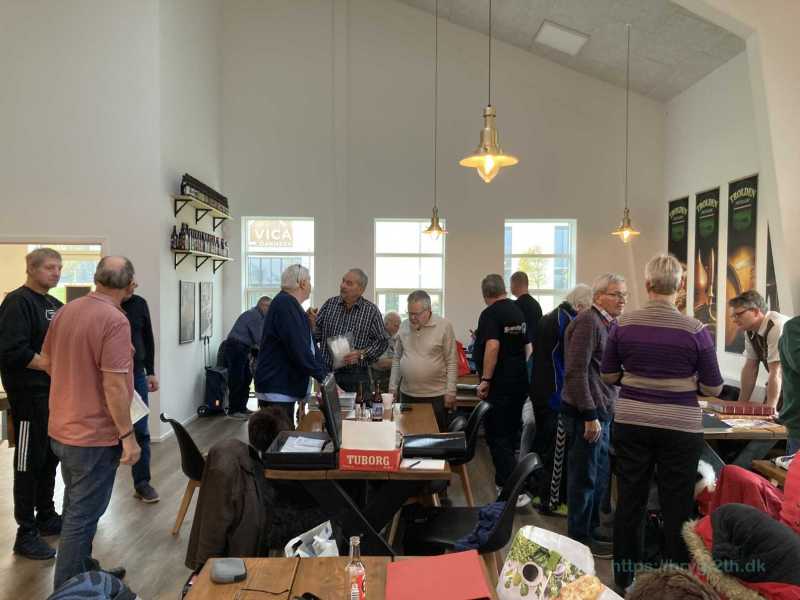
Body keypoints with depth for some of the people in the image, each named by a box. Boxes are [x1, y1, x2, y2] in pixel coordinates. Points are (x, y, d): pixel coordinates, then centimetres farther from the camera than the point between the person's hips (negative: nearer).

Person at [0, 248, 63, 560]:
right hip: (30, 395, -8)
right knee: (29, 463, 0)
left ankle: (46, 517, 31)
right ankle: (26, 534, 11)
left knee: (50, 458, 16)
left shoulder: (55, 305, 14)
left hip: (55, 393, 8)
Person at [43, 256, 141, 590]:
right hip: (94, 434, -9)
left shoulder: (65, 311, 2)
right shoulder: (115, 320, -23)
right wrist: (128, 435, -16)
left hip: (62, 428, 9)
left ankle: (83, 572, 38)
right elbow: (114, 385, -24)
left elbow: (48, 361, 14)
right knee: (83, 514, 5)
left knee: (75, 506, 22)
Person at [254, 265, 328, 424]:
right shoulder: (285, 304, -15)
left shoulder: (289, 304, 17)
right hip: (276, 391, -10)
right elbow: (298, 348, -22)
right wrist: (322, 376, -15)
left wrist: (324, 375, 11)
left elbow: (308, 345, 18)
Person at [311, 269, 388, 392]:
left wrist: (361, 354, -14)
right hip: (327, 373, 2)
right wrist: (312, 324, -12)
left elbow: (382, 341, -2)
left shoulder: (371, 311, -2)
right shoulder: (330, 304, 6)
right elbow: (317, 336, 8)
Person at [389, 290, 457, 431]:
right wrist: (393, 387, 10)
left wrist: (450, 392, -9)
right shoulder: (404, 326, 6)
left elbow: (451, 362, -7)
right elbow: (397, 359, 13)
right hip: (407, 394, 4)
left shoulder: (444, 326, -8)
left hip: (435, 395, -4)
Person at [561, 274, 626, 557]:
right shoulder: (588, 322, -17)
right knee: (585, 479, 3)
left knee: (599, 477, 19)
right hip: (587, 413, -10)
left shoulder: (610, 324, 14)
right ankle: (579, 539, 17)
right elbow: (576, 372, -23)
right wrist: (590, 416, -22)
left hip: (602, 412, 10)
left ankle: (590, 531, 33)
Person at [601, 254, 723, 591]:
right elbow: (713, 389, -4)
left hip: (630, 424, 2)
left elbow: (608, 376, 3)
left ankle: (624, 579, 27)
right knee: (677, 508, 11)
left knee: (629, 502, 13)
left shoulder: (623, 325, -5)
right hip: (680, 429, -2)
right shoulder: (696, 331, -11)